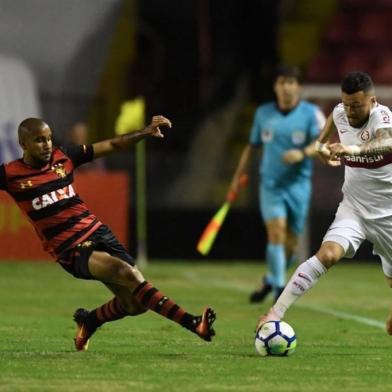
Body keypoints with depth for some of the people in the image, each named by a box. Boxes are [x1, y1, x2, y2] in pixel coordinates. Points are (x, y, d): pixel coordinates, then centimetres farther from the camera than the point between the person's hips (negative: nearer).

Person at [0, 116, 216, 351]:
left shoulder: (64, 157, 6)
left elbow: (112, 146, 11)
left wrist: (145, 133, 3)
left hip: (98, 234, 6)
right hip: (71, 250, -6)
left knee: (136, 304, -2)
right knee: (127, 273, -27)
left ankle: (88, 321, 28)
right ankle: (194, 324, -29)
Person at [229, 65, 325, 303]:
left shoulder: (311, 113, -3)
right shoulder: (263, 113, 6)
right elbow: (252, 146, 19)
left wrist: (303, 153, -34)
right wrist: (238, 175, 18)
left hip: (298, 185, 0)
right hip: (270, 184, 0)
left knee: (291, 243, 5)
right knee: (276, 231, -19)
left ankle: (270, 282, 30)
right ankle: (279, 288, -18)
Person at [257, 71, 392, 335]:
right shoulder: (339, 114, -5)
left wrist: (355, 149, -65)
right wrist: (323, 147, 12)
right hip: (354, 208, 2)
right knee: (327, 254, -25)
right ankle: (276, 313, -26)